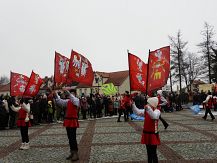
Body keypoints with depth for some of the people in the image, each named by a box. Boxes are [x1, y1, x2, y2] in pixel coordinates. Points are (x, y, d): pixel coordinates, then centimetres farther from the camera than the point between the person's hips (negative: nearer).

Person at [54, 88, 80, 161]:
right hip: (67, 120, 7)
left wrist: (67, 92, -38)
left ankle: (76, 154, 3)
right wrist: (56, 95, -9)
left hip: (73, 121, -7)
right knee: (70, 138, 13)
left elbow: (73, 99, -29)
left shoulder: (76, 100, -7)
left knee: (73, 138, -6)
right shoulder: (67, 101, 12)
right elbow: (60, 102, 5)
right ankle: (72, 152, 24)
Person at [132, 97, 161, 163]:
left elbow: (154, 116, -38)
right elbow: (137, 112, 1)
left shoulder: (157, 111, -17)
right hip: (146, 133, 7)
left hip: (153, 134, -7)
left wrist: (148, 108, -51)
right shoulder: (146, 110, 4)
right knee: (149, 152, 19)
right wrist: (133, 104, -10)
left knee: (153, 153, 0)